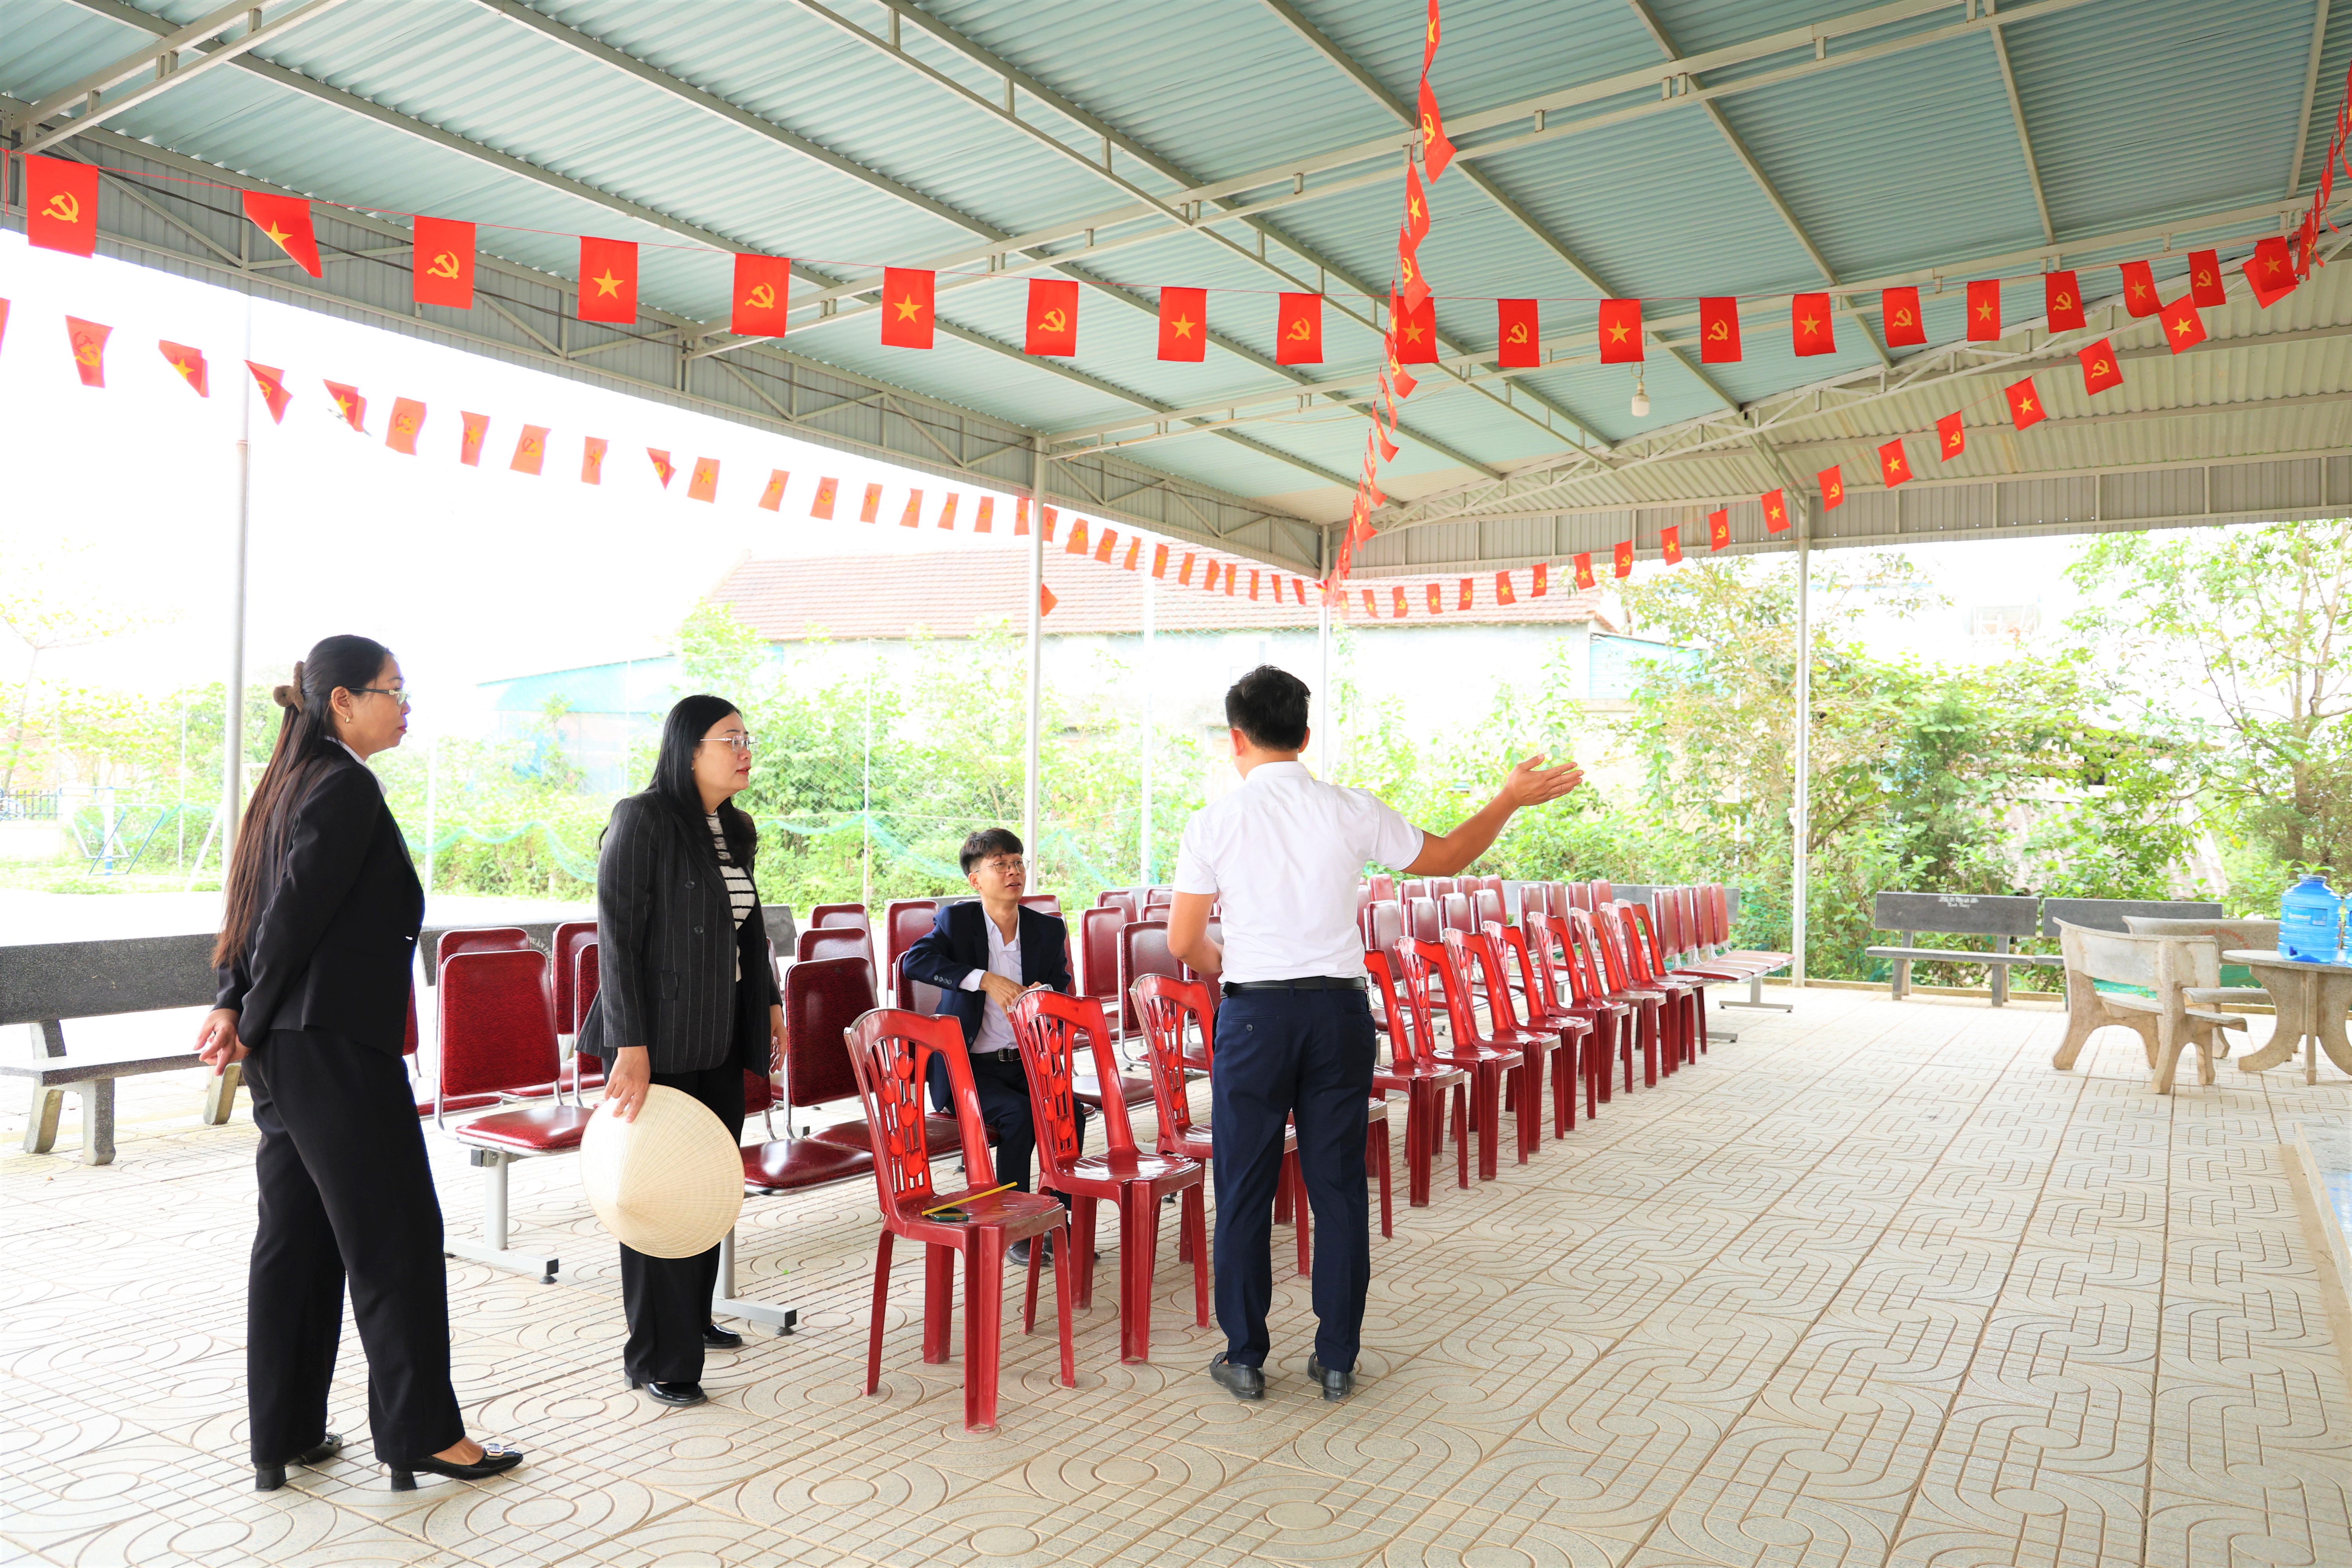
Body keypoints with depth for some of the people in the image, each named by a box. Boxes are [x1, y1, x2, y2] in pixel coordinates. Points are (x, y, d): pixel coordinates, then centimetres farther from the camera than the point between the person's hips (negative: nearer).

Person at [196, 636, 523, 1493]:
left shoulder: (291, 783, 14)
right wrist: (250, 1020, -8)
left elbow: (263, 908, 11)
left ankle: (284, 1435, 23)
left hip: (286, 1055, 10)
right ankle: (422, 1432, 10)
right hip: (338, 1046, -9)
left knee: (294, 1237, 14)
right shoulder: (347, 788, -15)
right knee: (396, 1235, 0)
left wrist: (233, 1006, 4)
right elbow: (296, 912, -19)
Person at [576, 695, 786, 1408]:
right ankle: (657, 1359, 12)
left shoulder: (733, 831, 9)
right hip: (659, 1042, -8)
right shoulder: (642, 822, -14)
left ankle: (694, 1319, 33)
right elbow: (616, 939, -18)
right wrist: (631, 1046, -22)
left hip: (718, 1040, 8)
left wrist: (768, 1001, 21)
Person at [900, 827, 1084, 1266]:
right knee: (1019, 1114, -29)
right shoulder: (956, 920, -1)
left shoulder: (1049, 929, 8)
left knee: (1071, 1112, -23)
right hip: (969, 1066, -3)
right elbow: (913, 960, -19)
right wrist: (987, 980, -25)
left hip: (1027, 1061, 3)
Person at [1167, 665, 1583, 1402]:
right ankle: (1337, 1361, 19)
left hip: (1254, 1014, -2)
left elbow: (1183, 941, -4)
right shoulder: (1352, 811, -2)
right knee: (1339, 1187, 10)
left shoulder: (1214, 822, -7)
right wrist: (1512, 798, 25)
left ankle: (1244, 1358, 19)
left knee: (1244, 1190, 9)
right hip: (1340, 1010, 2)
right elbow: (1445, 856, 12)